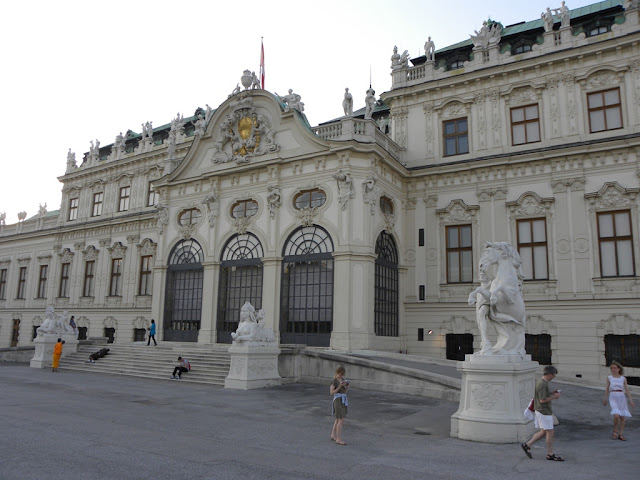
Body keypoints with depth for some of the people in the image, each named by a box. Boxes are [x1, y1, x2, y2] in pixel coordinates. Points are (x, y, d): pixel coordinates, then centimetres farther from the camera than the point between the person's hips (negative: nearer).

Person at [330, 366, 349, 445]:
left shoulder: (343, 379, 10)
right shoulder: (334, 381, -13)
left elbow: (345, 391, 12)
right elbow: (331, 392, -15)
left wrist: (347, 386, -9)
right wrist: (339, 387, -25)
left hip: (343, 400, 8)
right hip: (338, 401, -8)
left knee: (338, 420, 15)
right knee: (341, 421, -10)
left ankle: (333, 436, 27)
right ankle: (339, 439, -4)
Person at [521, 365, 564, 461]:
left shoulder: (540, 381, 10)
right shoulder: (543, 384, -22)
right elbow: (542, 400, -24)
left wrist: (552, 393, 10)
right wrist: (554, 396, -13)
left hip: (540, 411, 10)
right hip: (544, 411, -10)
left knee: (543, 432, 15)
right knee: (550, 432, 1)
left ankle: (527, 445, 16)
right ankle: (550, 454, 12)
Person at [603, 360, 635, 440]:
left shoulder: (623, 379, 5)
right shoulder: (609, 378, 4)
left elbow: (627, 389, 5)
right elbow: (607, 389, 12)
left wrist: (631, 399, -5)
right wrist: (605, 399, 16)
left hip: (622, 398, 2)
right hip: (613, 397, -2)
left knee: (622, 417, 3)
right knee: (616, 416, -18)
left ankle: (621, 434, 15)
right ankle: (615, 431, 5)